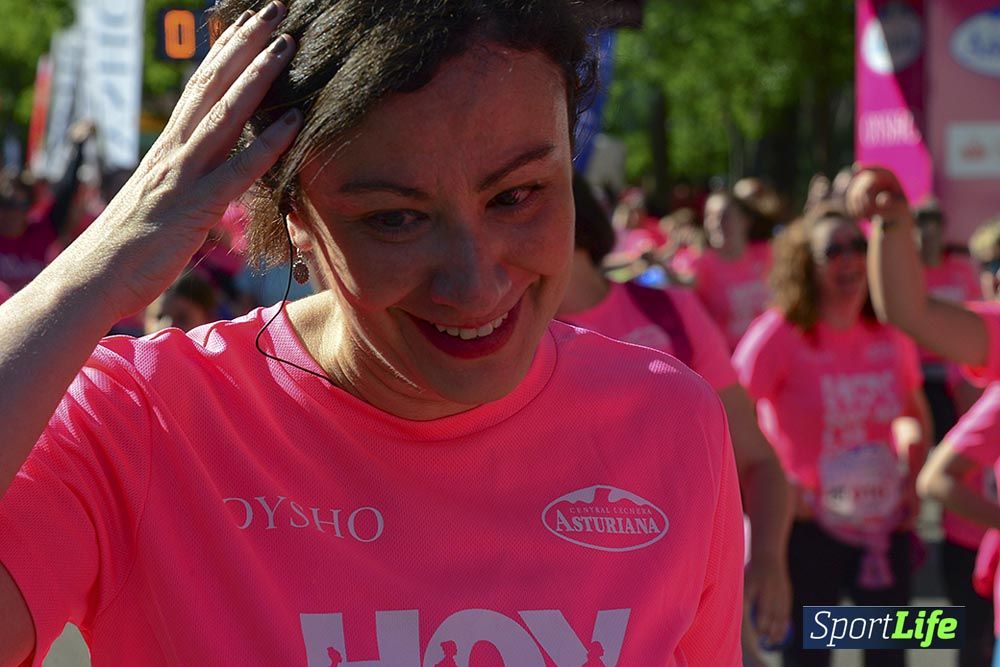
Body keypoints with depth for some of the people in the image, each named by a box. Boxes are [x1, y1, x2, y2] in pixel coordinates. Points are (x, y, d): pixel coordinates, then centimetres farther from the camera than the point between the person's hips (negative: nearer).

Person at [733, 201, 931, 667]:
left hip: (884, 521, 4)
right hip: (808, 524, -4)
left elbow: (914, 414, 18)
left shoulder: (891, 335, 1)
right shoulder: (781, 333, -13)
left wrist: (913, 481, 5)